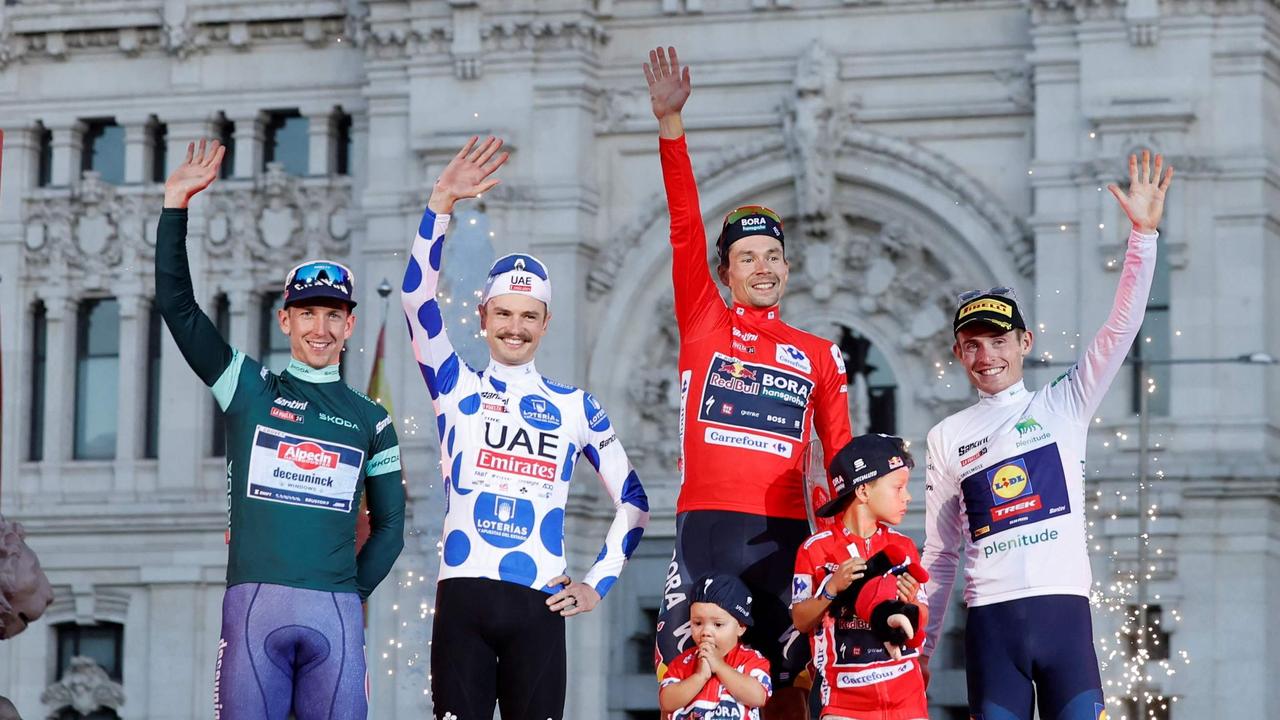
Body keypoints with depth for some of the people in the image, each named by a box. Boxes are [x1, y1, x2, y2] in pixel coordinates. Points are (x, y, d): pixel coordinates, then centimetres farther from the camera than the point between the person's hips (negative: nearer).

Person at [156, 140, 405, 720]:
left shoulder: (371, 420, 16)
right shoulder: (249, 387, 12)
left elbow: (389, 526, 19)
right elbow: (176, 304, 5)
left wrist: (352, 597, 6)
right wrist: (175, 205, 0)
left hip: (335, 612, 1)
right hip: (252, 603, -1)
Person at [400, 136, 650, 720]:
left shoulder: (576, 407, 13)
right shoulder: (456, 387, 11)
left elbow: (633, 501, 18)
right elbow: (418, 297, -3)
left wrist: (597, 584, 8)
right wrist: (442, 202, -12)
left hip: (538, 604, 1)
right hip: (463, 598, -1)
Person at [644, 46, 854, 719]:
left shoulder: (819, 354, 13)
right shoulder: (703, 323, 9)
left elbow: (841, 456, 14)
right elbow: (686, 227, 0)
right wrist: (671, 123, -9)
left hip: (785, 531, 1)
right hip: (704, 526, -1)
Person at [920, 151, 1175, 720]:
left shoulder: (1062, 406, 10)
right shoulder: (947, 438, 14)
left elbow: (1121, 326, -1)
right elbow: (940, 552, 17)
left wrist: (1142, 234, -11)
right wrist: (922, 645, 13)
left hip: (1062, 608, -1)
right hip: (990, 621, 1)